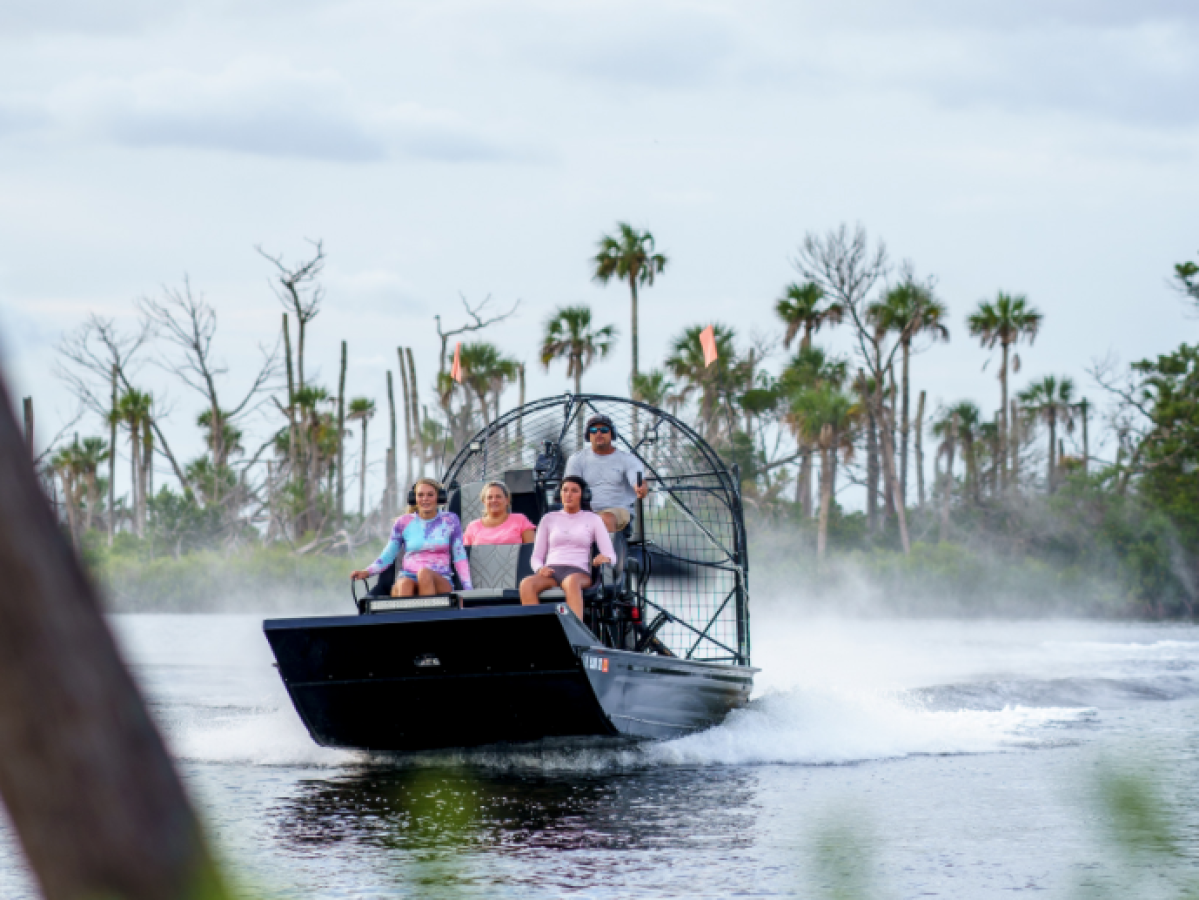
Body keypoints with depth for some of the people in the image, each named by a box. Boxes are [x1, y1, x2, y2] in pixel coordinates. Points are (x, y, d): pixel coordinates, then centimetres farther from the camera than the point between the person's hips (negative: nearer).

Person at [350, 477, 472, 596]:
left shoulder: (450, 521, 11)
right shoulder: (404, 523, 13)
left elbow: (460, 558, 9)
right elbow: (387, 556, 15)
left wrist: (468, 591, -1)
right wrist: (367, 572, -3)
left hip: (441, 583, -1)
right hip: (409, 578, 1)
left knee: (424, 573, -36)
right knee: (404, 585, -36)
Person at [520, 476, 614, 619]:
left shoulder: (593, 519, 17)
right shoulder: (549, 519, 22)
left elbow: (611, 556, 10)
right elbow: (536, 557, 19)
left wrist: (605, 558, -16)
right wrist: (540, 569, -6)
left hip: (579, 573, -2)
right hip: (551, 573, 2)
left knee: (572, 582, -42)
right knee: (526, 584, -35)